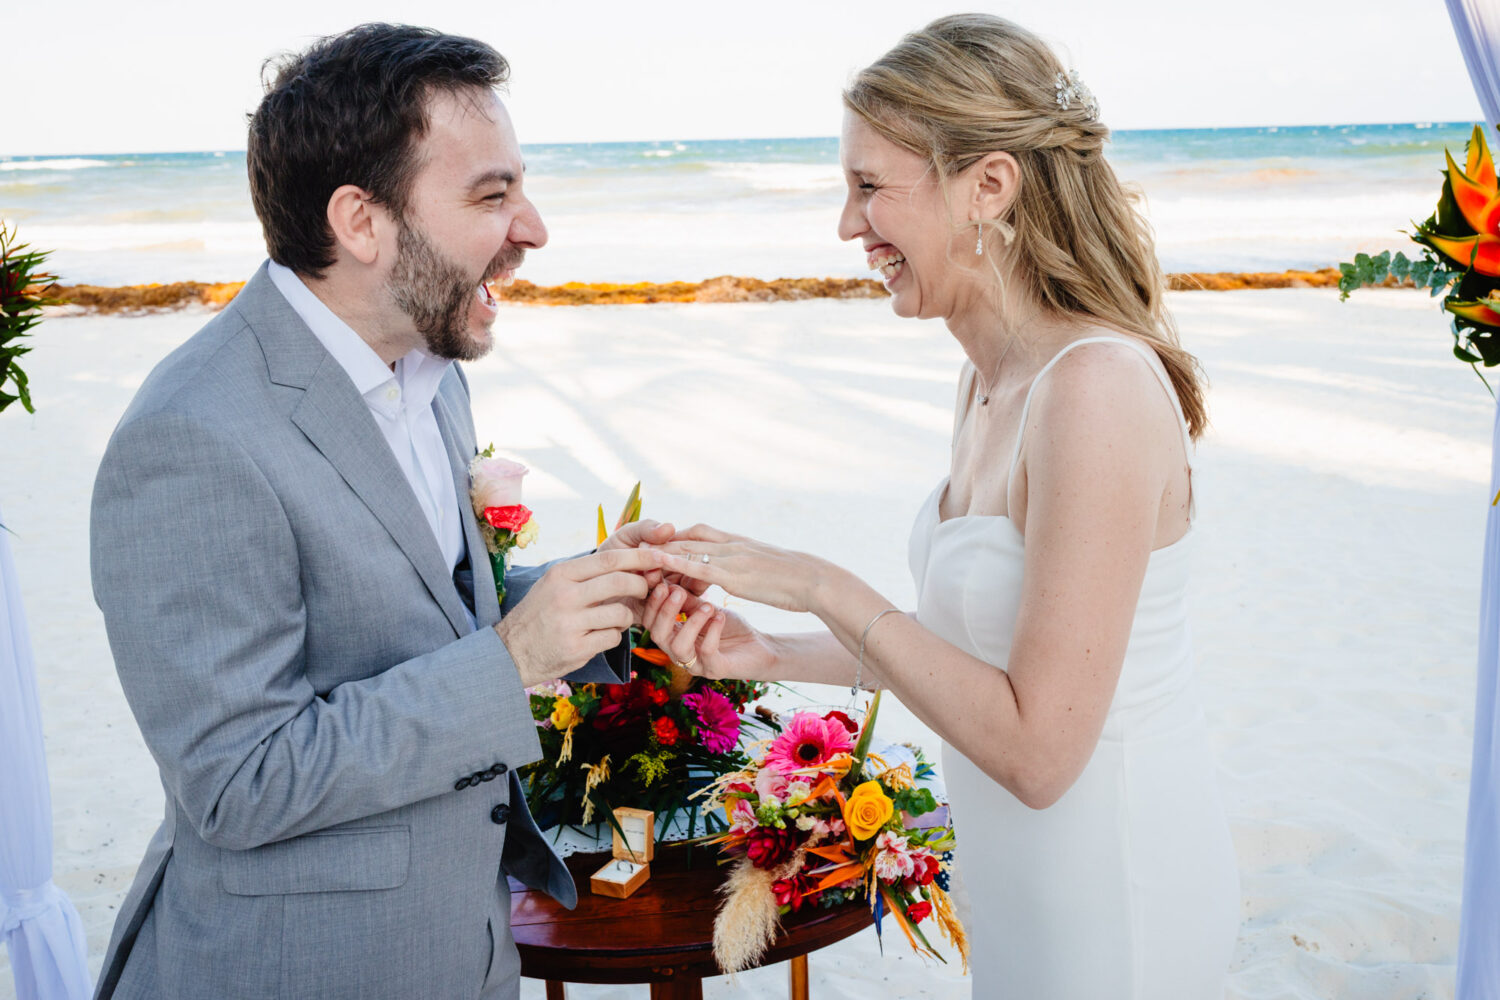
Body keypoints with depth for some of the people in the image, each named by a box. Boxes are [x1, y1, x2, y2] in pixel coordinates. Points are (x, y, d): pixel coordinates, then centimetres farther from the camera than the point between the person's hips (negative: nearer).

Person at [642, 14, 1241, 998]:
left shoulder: (1099, 386, -27)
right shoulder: (992, 380, 1)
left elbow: (1036, 749, -27)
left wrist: (825, 587, -23)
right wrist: (772, 654, -2)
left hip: (1110, 910, -8)